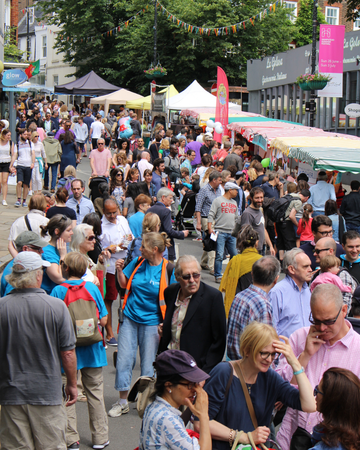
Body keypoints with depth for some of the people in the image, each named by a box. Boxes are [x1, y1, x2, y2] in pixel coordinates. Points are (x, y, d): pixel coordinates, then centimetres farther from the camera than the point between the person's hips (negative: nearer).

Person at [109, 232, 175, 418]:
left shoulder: (168, 269, -9)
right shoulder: (138, 263, 2)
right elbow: (124, 284, 16)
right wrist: (120, 271, -4)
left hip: (151, 322, -3)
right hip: (130, 318, 4)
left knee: (148, 363, 5)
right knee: (123, 359, 3)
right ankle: (122, 402, 17)